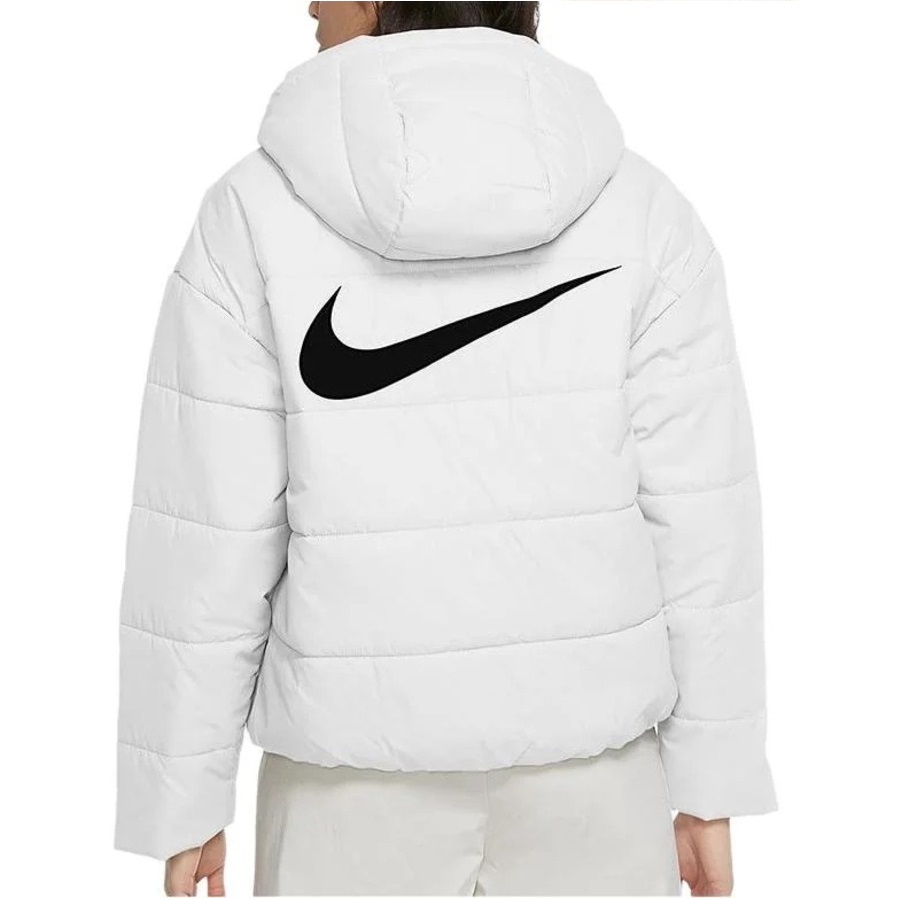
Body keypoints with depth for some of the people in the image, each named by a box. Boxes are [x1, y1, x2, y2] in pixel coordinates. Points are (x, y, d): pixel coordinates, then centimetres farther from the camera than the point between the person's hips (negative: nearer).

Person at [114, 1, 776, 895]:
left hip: (365, 765, -1)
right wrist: (710, 784, 4)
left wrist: (180, 800, 3)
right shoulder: (644, 213, -9)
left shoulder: (255, 216, -13)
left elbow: (203, 543, -10)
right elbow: (698, 521, -8)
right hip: (579, 747, 2)